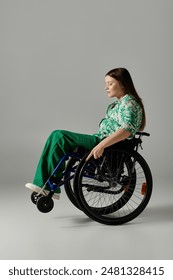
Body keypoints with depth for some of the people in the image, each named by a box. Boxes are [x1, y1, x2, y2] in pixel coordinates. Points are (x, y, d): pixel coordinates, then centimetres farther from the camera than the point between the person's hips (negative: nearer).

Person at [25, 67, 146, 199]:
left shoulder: (129, 102, -10)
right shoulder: (119, 102, 21)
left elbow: (127, 130, -25)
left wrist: (101, 145, -32)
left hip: (110, 145, -10)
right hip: (101, 141, 10)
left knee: (59, 136, -17)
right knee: (57, 136, -3)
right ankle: (43, 184, -9)